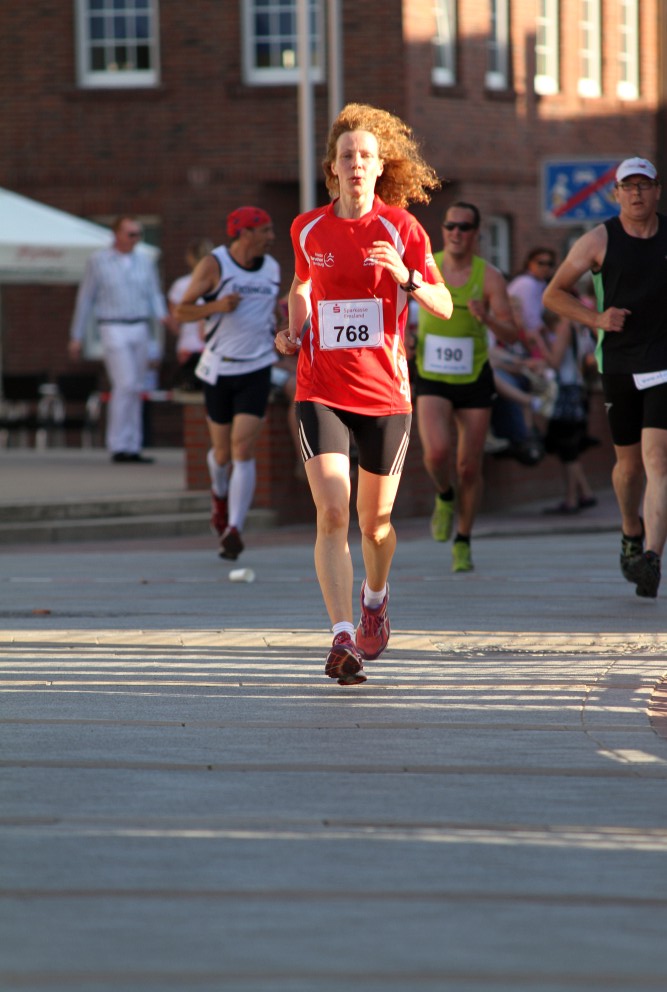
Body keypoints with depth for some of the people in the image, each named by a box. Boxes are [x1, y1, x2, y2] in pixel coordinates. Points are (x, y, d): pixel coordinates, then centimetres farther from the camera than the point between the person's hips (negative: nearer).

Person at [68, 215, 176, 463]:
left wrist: (163, 316, -12)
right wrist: (76, 336, 5)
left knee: (135, 390, 5)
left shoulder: (145, 262, 11)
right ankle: (118, 447, -12)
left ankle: (132, 447, 9)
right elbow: (86, 299, 4)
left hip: (140, 330, 5)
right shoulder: (98, 261, 0)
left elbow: (154, 295, 10)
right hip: (114, 329, -5)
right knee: (125, 385, -16)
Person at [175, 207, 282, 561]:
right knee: (223, 451, 11)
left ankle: (233, 529, -16)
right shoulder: (214, 265, -7)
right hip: (218, 370, -1)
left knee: (243, 449, -13)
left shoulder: (272, 268, 7)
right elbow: (181, 310, -6)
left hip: (256, 371, 1)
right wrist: (215, 306, -22)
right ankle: (220, 493, 46)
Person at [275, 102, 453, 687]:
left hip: (385, 392, 0)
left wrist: (406, 276, -22)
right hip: (321, 391, 1)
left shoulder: (400, 228, -2)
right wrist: (294, 333, 6)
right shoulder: (307, 229, 5)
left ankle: (375, 596, 43)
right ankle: (343, 638, -19)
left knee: (375, 522, 10)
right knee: (332, 513, -16)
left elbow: (445, 307, -3)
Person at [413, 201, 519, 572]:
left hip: (474, 379, 0)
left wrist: (486, 319, -31)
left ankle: (463, 543, 24)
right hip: (432, 380, 0)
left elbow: (512, 335, -12)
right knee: (437, 452, -24)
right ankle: (444, 497, 10)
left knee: (470, 467, 4)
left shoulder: (489, 277, -9)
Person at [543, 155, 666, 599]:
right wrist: (596, 319, -9)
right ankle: (631, 534, 40)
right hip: (619, 362, 1)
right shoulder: (599, 240, 0)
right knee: (629, 464, 11)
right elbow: (554, 294, 6)